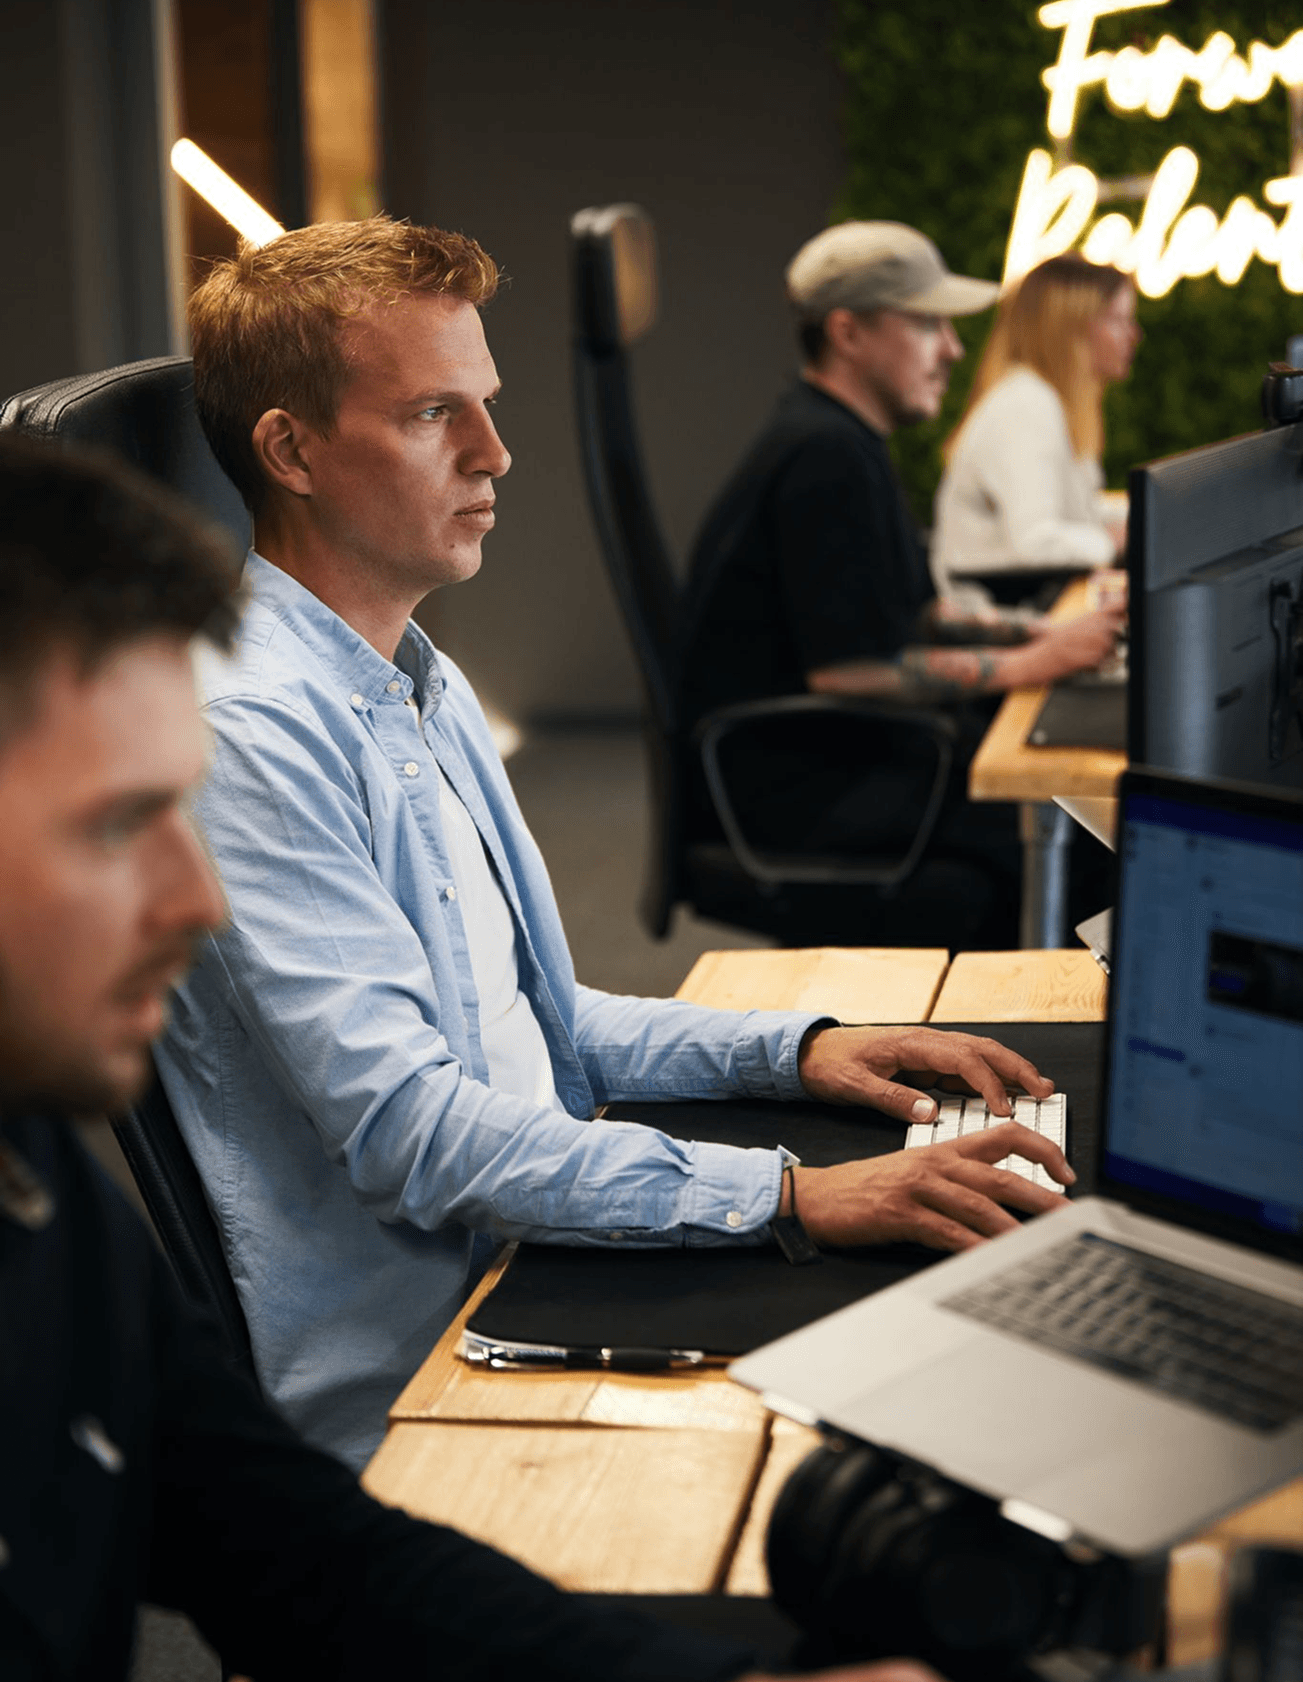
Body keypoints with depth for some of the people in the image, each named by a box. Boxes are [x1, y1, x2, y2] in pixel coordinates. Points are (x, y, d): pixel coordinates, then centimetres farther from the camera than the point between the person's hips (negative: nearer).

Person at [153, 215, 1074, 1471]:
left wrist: (796, 1050, 6)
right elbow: (407, 1129, -24)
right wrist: (790, 1196, -26)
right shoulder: (245, 727, -17)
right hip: (400, 1400, -9)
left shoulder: (425, 689, 16)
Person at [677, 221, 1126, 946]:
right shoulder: (824, 457, -19)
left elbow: (915, 616, 19)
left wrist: (1035, 637, 3)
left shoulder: (845, 442, 15)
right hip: (784, 781, -11)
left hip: (832, 747, 11)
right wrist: (1027, 665, -18)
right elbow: (847, 668, -24)